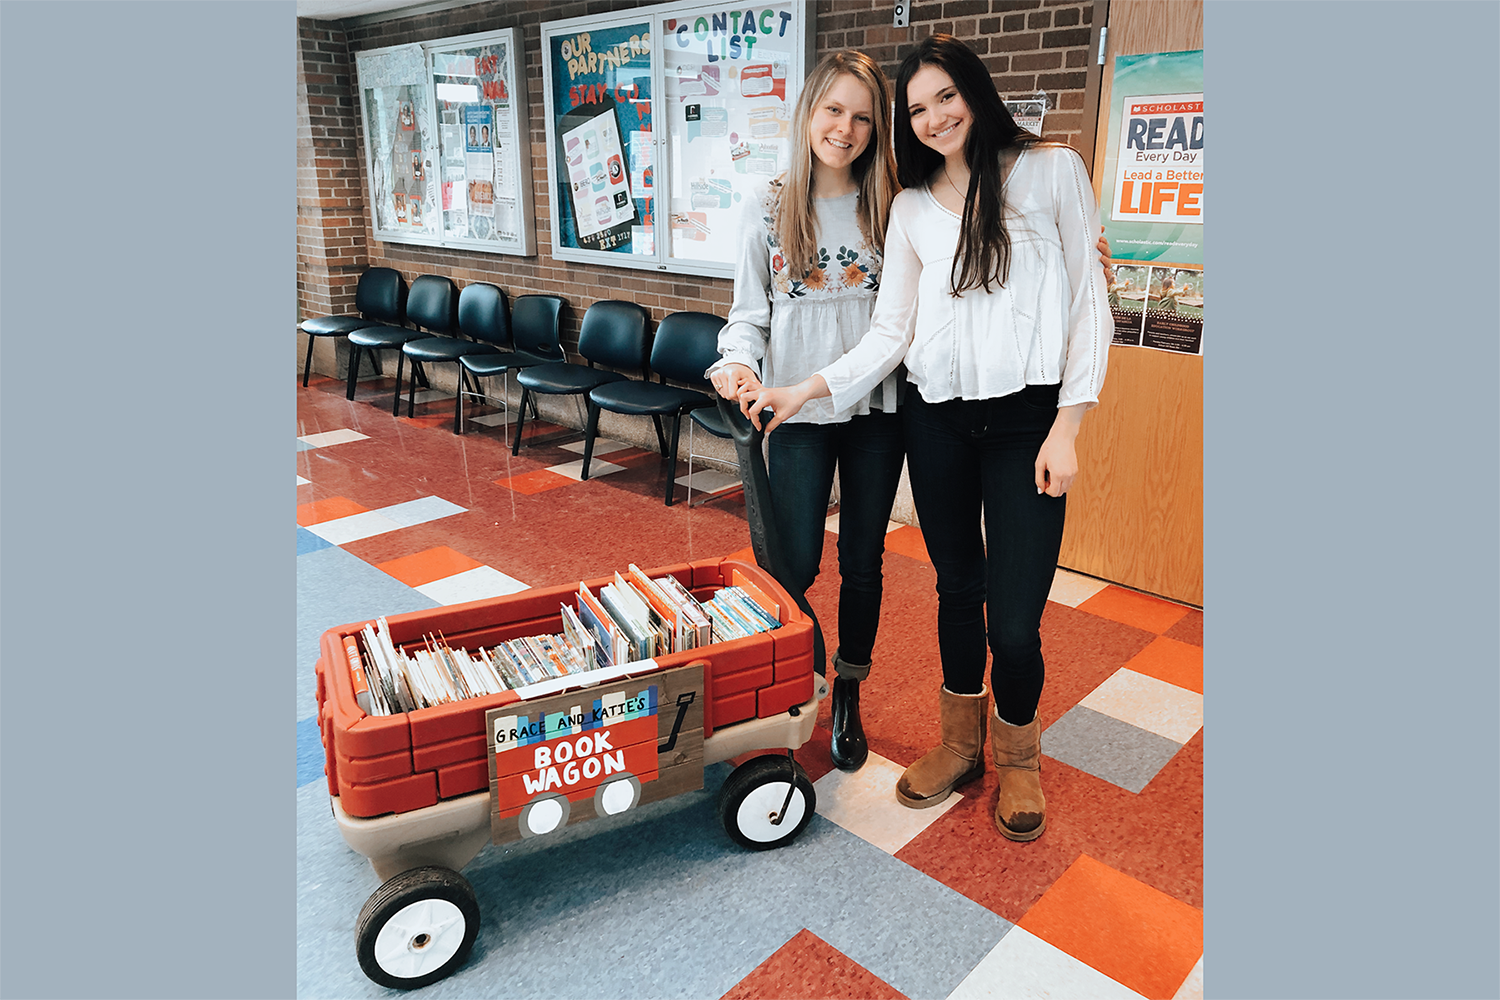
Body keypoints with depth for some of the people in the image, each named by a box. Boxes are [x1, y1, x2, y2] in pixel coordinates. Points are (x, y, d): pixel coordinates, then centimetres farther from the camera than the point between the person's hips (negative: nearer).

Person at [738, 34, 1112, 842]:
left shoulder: (1051, 170, 2)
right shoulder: (911, 206, 11)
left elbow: (1089, 302, 1)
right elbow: (891, 330, 8)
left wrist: (1066, 426, -7)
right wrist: (807, 389, -6)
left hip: (1026, 416, -3)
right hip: (936, 419, 3)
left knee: (1013, 619, -5)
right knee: (956, 588, 13)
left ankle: (1017, 757, 25)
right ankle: (960, 742, 36)